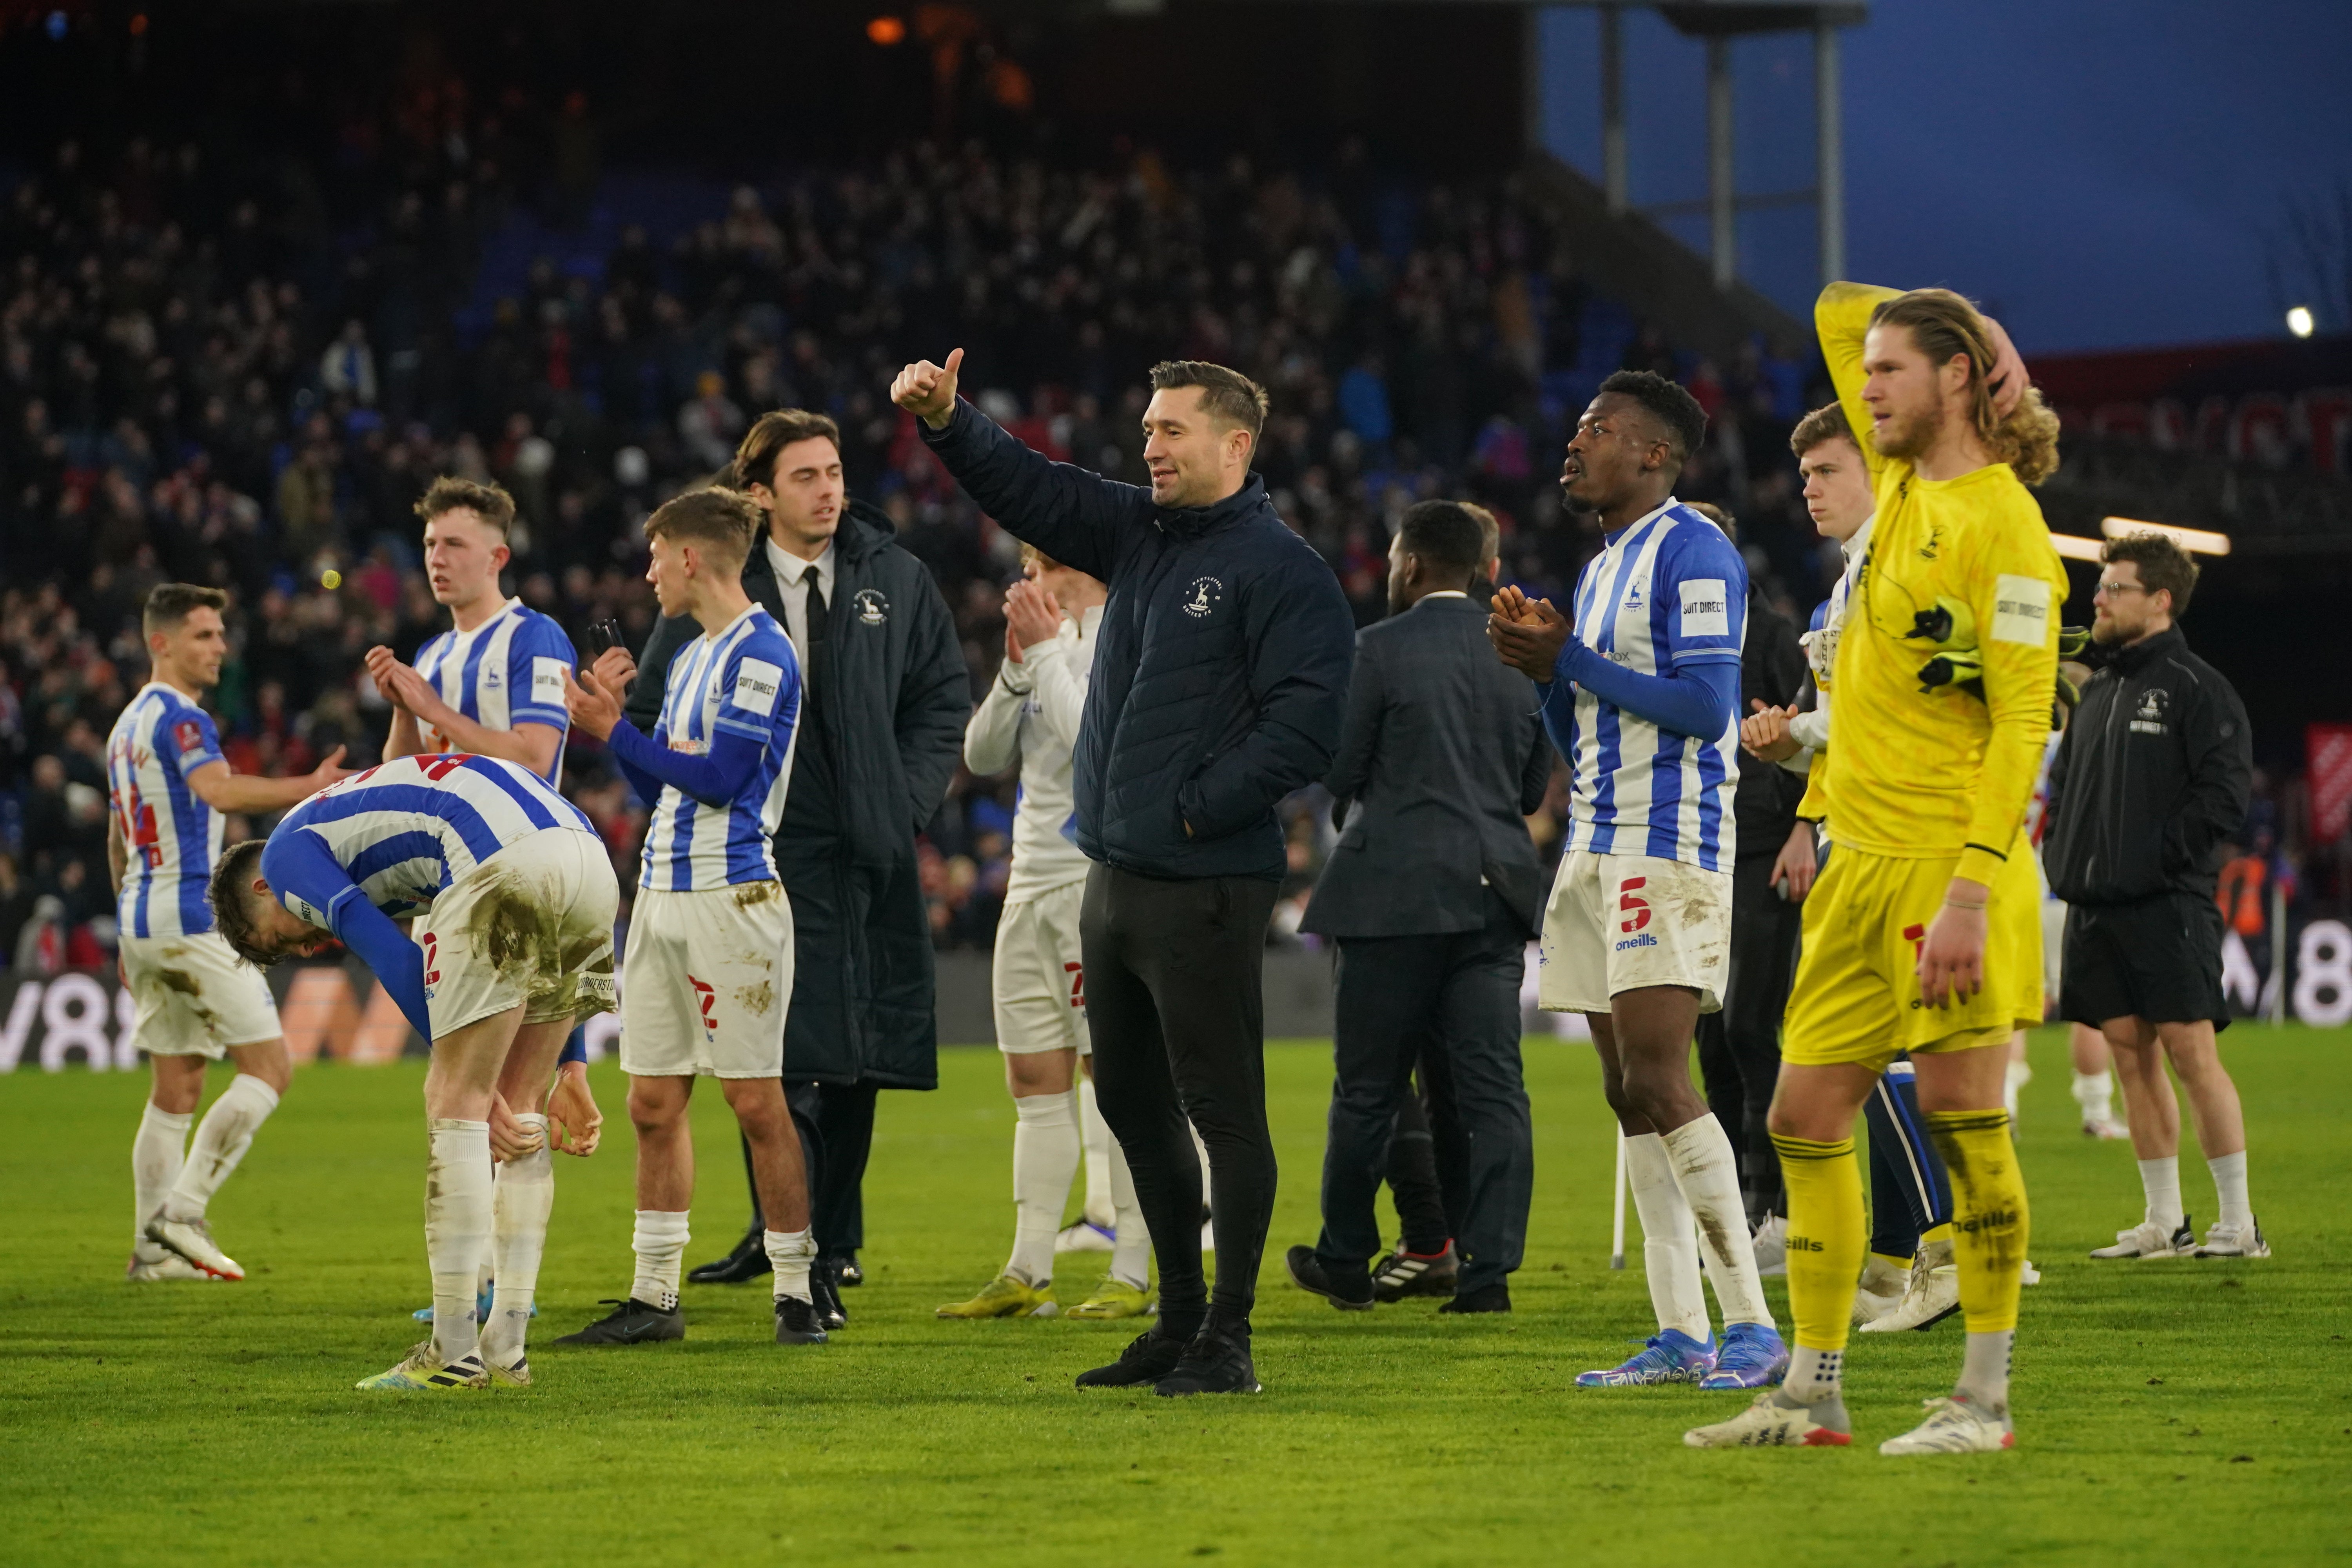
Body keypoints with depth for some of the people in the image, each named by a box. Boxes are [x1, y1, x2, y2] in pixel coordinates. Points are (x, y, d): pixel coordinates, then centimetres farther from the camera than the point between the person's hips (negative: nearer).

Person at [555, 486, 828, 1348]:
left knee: (755, 1101, -6)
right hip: (663, 894, 9)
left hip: (731, 899, -9)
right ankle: (653, 1298, 12)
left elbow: (719, 777, -16)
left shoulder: (761, 653, -9)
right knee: (654, 1104, 8)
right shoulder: (690, 658, 19)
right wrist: (611, 719, 10)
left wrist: (616, 731, -8)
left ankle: (796, 1292, 0)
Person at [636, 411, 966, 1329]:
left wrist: (909, 797, 3)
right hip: (769, 850, -3)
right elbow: (654, 712, 6)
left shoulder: (893, 579, 6)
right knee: (783, 1058, -12)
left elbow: (945, 693, 13)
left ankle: (833, 1237, 21)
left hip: (873, 854, 3)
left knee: (860, 1055, 8)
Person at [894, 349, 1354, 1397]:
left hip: (1206, 889, -9)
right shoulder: (1139, 533, 14)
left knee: (1223, 1110, -3)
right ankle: (1179, 1319, 25)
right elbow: (1029, 489, 15)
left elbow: (1304, 724, -17)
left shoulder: (1281, 569, -10)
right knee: (1132, 1104, 15)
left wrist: (1199, 807, -17)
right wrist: (947, 422, -2)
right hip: (1115, 875, 9)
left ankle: (1228, 1338, 1)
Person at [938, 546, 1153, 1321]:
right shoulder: (1051, 641, 16)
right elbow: (983, 755, 10)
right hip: (1033, 880, 8)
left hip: (1104, 881, -8)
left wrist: (1045, 651, -14)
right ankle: (1028, 1274, 9)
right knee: (1036, 1081, 7)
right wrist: (1016, 666, -3)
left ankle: (1132, 1275, -3)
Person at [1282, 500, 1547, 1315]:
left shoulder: (1380, 649, -8)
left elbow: (1339, 769, -7)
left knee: (1369, 1087, 7)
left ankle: (1344, 1261, 17)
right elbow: (1535, 785, 14)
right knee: (1492, 1085, 1)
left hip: (1400, 890, -4)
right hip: (1496, 890, 4)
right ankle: (1489, 1269, -5)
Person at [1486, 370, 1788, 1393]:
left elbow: (1705, 706, -19)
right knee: (1629, 1096, 5)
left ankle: (1754, 1326, -15)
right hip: (1598, 848, 10)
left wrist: (1569, 660, -13)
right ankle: (1680, 1336, 6)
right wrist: (1543, 668, 6)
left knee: (1657, 1082, -16)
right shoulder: (1600, 570, 21)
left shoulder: (1692, 553, -9)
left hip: (1670, 847, -10)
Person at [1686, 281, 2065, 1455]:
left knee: (1961, 1123, -6)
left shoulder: (2002, 524, -12)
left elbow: (2022, 721, -17)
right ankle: (1812, 1393, 13)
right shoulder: (1899, 482, 13)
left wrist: (1972, 889, -24)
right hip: (1861, 865, 9)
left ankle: (1983, 1400, -1)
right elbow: (1838, 309, 27)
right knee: (1806, 1120, 8)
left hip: (1951, 870, -9)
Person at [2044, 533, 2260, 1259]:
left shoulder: (2197, 689, -5)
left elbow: (2224, 795, -12)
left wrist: (2160, 856, -14)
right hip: (2096, 908, 8)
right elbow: (2063, 784, 26)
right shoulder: (2096, 693, 19)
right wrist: (2067, 858, 10)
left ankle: (2239, 1221, -5)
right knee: (2132, 1056, 7)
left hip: (2168, 906, -8)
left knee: (2191, 1051, -9)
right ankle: (2163, 1222, 12)